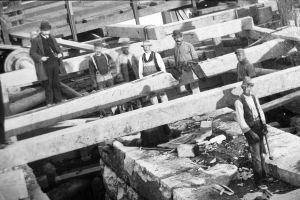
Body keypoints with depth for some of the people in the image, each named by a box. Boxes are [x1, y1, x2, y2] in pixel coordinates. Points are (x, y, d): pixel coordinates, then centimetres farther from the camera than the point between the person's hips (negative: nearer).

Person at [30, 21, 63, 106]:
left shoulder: (52, 38, 10)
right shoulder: (36, 40, -7)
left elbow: (58, 48, 20)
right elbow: (32, 53, -5)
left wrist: (60, 54, -1)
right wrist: (40, 58, -20)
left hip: (55, 64, 5)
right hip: (45, 66, -5)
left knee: (56, 83, 14)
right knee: (48, 84, 2)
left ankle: (58, 100, 26)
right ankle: (49, 102, 12)